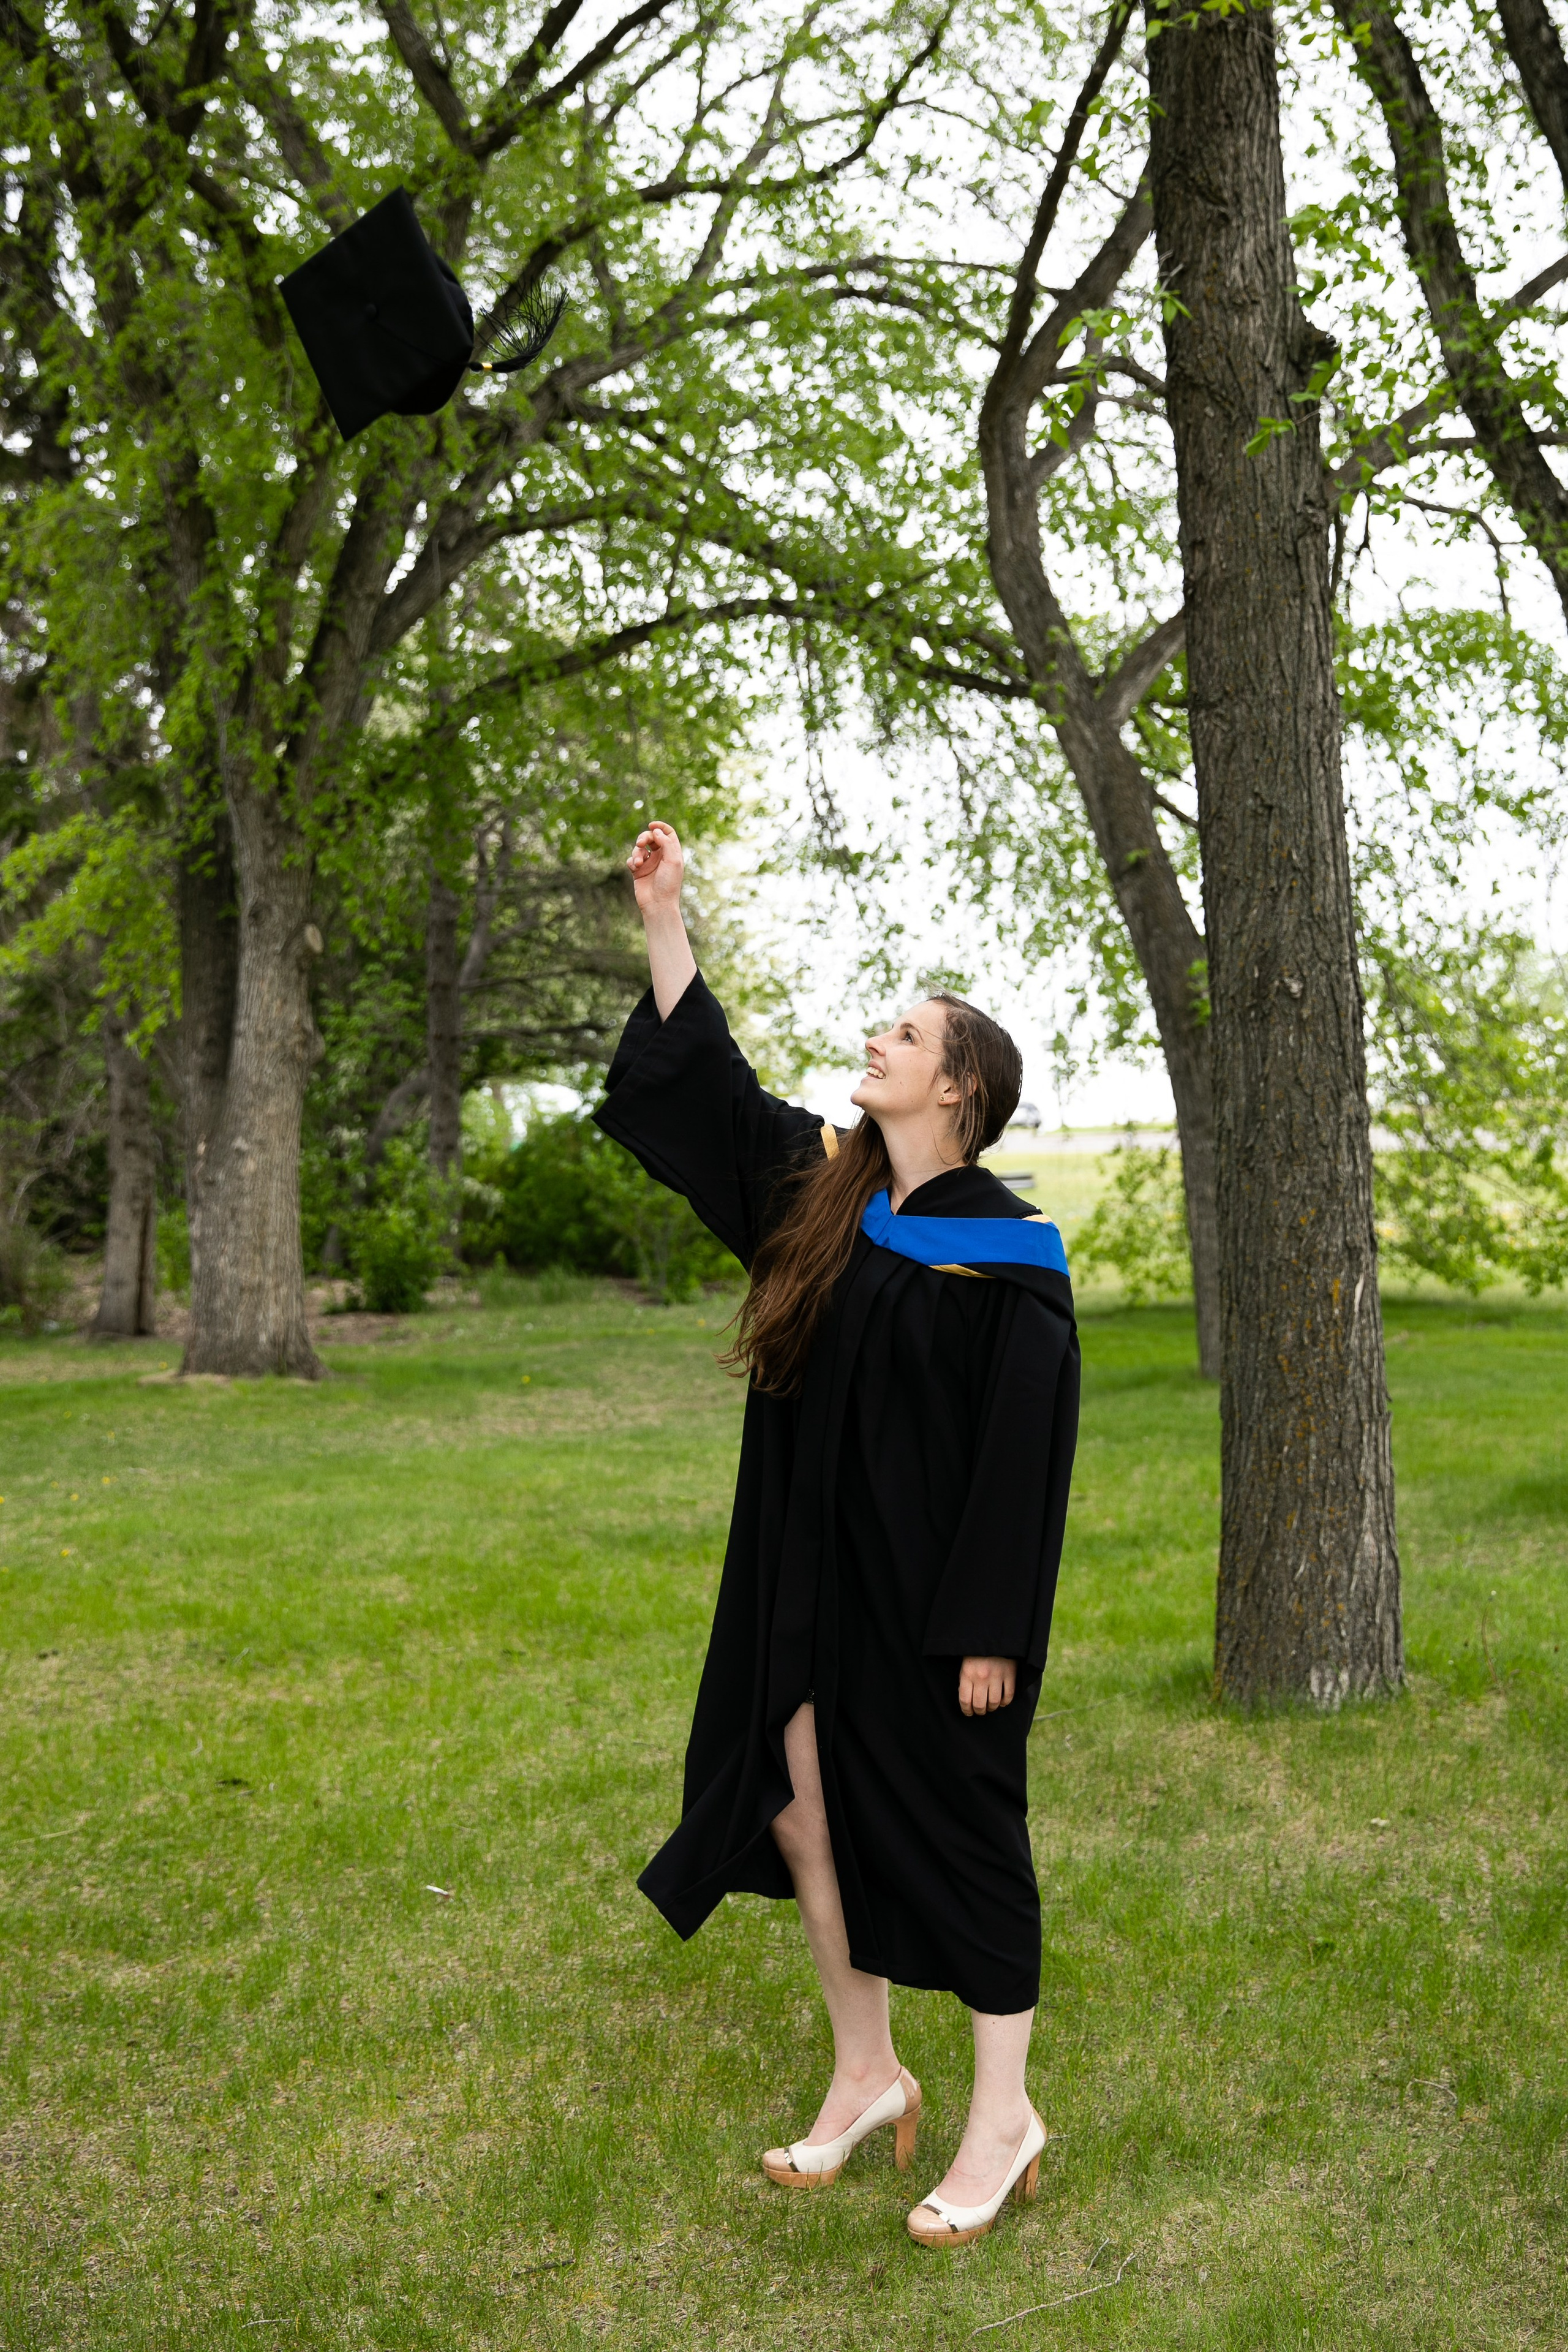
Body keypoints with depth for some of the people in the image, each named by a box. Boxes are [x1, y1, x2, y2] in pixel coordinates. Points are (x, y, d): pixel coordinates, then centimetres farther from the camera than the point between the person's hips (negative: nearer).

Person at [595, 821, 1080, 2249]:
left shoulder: (1004, 1251, -14)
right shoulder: (827, 1186, 6)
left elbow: (1025, 1453, -16)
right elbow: (706, 1087, 13)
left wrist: (991, 1631, -18)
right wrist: (665, 918, 8)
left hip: (929, 1594, -7)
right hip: (815, 1581, 7)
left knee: (954, 1834, 3)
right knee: (803, 1810, 12)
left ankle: (1003, 2119, 18)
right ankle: (868, 2076, 30)